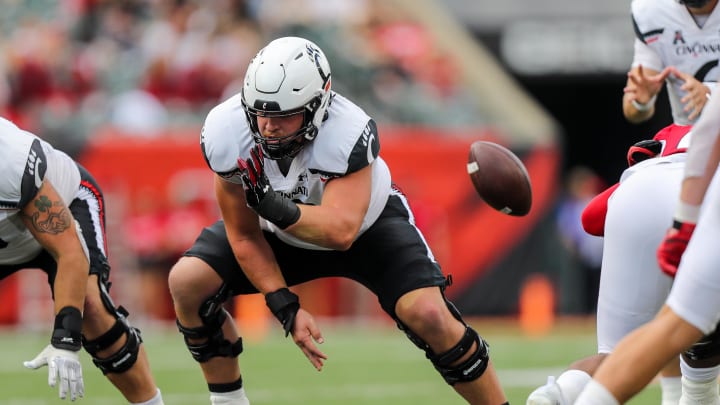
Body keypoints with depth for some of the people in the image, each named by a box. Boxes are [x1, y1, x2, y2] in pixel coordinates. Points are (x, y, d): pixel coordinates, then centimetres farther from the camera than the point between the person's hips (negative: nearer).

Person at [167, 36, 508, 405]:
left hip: (366, 224, -3)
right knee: (188, 283, -14)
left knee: (427, 314, -24)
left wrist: (276, 208, -59)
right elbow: (244, 236, -17)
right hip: (279, 230, 3)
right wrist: (285, 306, -23)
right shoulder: (225, 135, -28)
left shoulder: (348, 134, -38)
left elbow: (341, 231, -47)